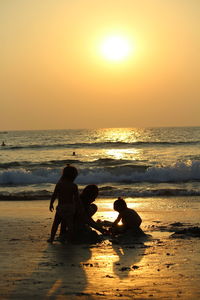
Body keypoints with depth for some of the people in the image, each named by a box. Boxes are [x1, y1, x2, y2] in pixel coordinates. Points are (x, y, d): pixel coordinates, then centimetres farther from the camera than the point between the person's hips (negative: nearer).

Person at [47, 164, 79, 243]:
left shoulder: (59, 184, -7)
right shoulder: (74, 186, -5)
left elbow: (54, 195, -4)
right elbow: (76, 198, -3)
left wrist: (51, 204, 9)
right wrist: (76, 208, 10)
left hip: (61, 207, 0)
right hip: (71, 207, 0)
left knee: (56, 223, 14)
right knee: (70, 224, 4)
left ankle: (51, 238, 20)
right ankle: (70, 240, 4)